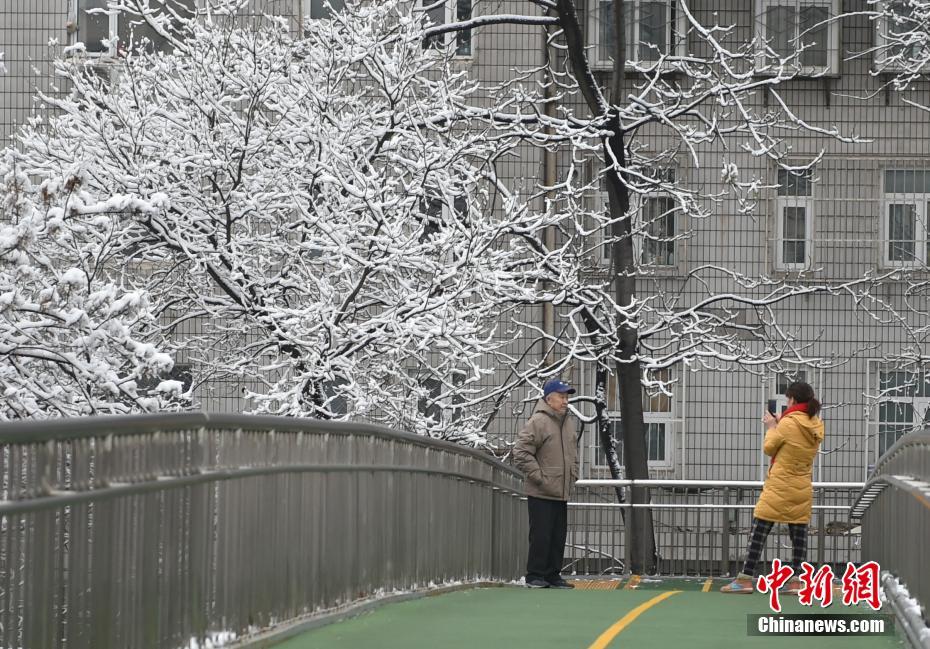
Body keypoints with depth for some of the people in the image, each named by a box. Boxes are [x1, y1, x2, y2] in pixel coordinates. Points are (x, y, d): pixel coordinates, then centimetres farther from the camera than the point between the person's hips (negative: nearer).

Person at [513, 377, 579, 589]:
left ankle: (553, 575, 17)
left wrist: (573, 474, 14)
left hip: (562, 492, 8)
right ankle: (535, 576, 2)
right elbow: (521, 453, -15)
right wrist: (539, 476, -15)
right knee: (541, 536, -6)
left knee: (559, 536, 10)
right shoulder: (537, 422, -12)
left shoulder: (570, 422, 13)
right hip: (541, 493, -8)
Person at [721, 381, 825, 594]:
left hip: (779, 487, -6)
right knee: (799, 535, 7)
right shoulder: (816, 426, 4)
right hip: (803, 490, 6)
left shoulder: (789, 423, -14)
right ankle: (795, 581, 5)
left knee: (759, 533, -2)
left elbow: (769, 448, -4)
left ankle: (745, 579, -2)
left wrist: (771, 427, 11)